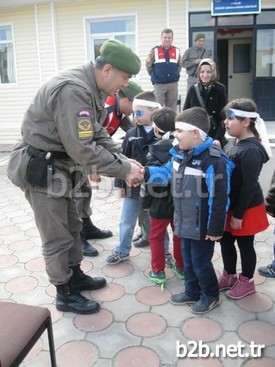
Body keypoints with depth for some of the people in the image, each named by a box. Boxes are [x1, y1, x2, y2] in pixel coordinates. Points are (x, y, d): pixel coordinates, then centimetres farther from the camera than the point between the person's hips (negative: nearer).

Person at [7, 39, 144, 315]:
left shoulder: (90, 89, 5)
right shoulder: (73, 90, -27)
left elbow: (98, 135, 8)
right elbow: (83, 149, -30)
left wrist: (125, 162, -5)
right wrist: (124, 169, -21)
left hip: (56, 167, 10)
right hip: (39, 168, -10)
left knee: (72, 226, 21)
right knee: (57, 238, 4)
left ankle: (76, 277, 39)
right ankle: (65, 295, 23)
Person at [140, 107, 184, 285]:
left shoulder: (156, 150, -17)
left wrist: (145, 201, -3)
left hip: (161, 203, -4)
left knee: (156, 237, 12)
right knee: (180, 235, 19)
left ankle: (158, 271, 17)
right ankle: (181, 267, 32)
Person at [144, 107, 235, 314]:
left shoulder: (214, 161, -25)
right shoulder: (180, 154, 2)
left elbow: (219, 199, -23)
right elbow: (167, 173, 14)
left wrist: (215, 228, -19)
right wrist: (145, 172, -2)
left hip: (202, 226, -8)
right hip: (185, 222, 8)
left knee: (200, 262, 9)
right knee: (188, 260, 21)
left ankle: (211, 296, 33)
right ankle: (192, 292, 41)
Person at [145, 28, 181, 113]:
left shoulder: (176, 51, 6)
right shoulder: (154, 51, -1)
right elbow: (148, 65, 4)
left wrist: (175, 75, 7)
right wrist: (155, 76, 3)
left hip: (173, 84, 3)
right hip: (159, 84, -2)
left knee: (172, 107, 9)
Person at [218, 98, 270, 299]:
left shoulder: (251, 151, -25)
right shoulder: (236, 143, 4)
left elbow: (249, 186, -24)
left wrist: (238, 214, -18)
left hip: (245, 208, -8)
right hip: (230, 205, 8)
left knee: (245, 245, 10)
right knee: (226, 241, 18)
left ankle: (246, 281, 31)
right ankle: (229, 276, 38)